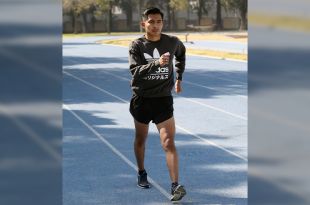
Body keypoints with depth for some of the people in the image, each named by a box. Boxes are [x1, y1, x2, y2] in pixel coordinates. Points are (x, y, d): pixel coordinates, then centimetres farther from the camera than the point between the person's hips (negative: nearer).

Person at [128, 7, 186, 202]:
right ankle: (142, 174, 40)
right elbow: (135, 70, -23)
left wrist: (179, 77, 20)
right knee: (141, 139, 18)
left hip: (163, 99, -1)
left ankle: (176, 186, -20)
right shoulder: (137, 46, -8)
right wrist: (157, 63, -38)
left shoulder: (172, 42, -2)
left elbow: (181, 53, 23)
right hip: (141, 99, 1)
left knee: (169, 143, -13)